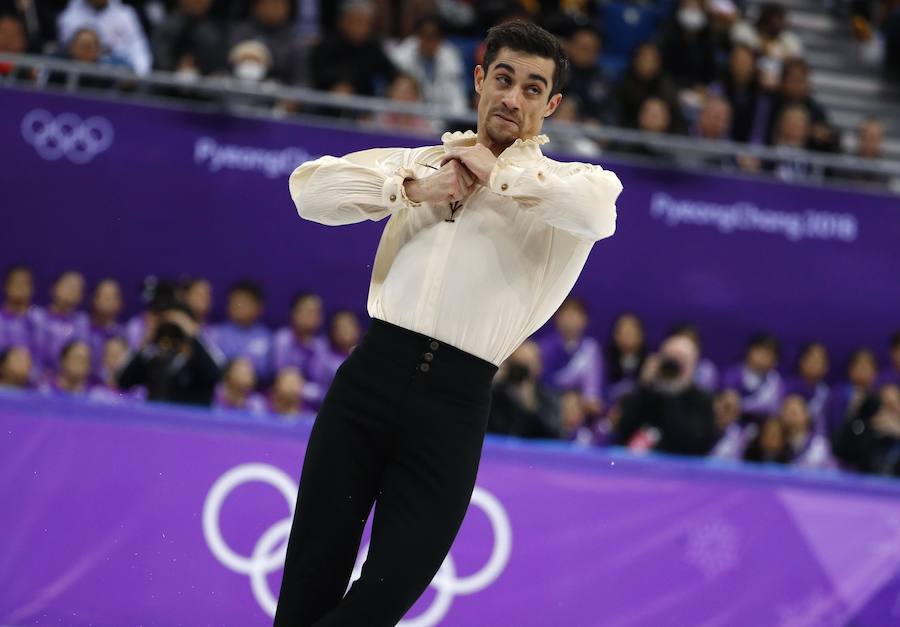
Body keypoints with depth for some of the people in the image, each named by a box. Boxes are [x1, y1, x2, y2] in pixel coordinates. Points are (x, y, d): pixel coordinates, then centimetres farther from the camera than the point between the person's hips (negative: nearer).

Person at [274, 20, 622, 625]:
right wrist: (414, 190, -3)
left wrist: (497, 175, -7)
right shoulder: (422, 162, 19)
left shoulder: (560, 183, 9)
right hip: (372, 373, 2)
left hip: (456, 401, -2)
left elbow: (599, 210, -16)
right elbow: (310, 187, 8)